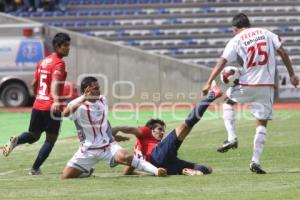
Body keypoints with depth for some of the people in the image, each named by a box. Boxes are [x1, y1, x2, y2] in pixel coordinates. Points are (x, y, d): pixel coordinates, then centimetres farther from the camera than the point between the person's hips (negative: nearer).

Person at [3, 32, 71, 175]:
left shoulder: (43, 62, 14)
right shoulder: (59, 63, -10)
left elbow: (34, 84, 21)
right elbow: (55, 83, -27)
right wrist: (56, 101, -41)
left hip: (38, 105, 7)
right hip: (51, 108, -7)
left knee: (33, 135, 20)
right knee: (51, 139, 7)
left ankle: (16, 141, -12)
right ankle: (35, 169, 3)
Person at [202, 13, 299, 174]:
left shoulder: (236, 40, 0)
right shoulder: (266, 33, 8)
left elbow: (221, 63, -7)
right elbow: (283, 53, 3)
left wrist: (209, 83, -6)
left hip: (247, 85, -2)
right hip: (267, 86, 2)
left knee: (228, 100, 26)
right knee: (262, 123, 7)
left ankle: (232, 138, 11)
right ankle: (255, 161, -1)